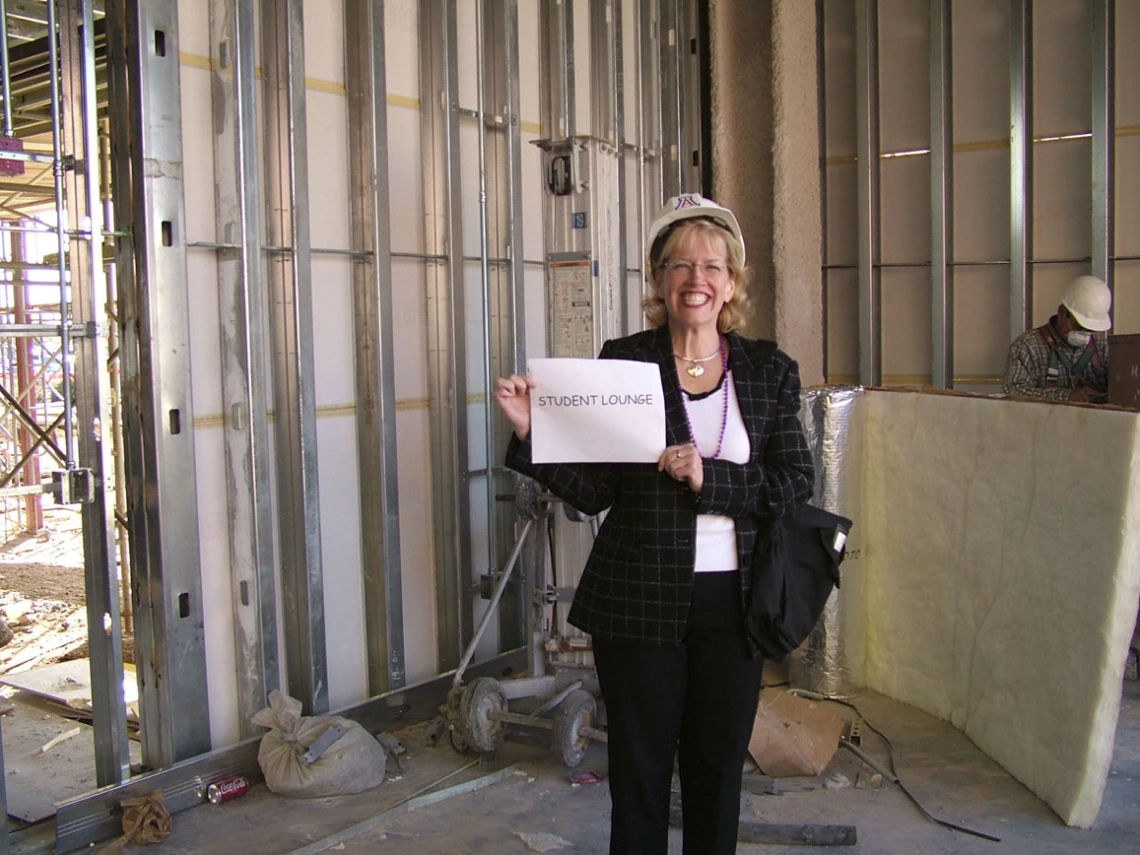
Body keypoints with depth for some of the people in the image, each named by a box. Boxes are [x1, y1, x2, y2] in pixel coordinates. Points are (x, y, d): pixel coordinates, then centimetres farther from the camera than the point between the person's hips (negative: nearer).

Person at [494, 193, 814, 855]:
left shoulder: (770, 371, 2)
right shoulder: (623, 362, -3)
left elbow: (796, 483, -2)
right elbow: (593, 489, -4)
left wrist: (709, 478, -16)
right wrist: (532, 433, -19)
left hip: (733, 601, 2)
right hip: (640, 600, -1)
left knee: (719, 764, 16)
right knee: (639, 768, 11)